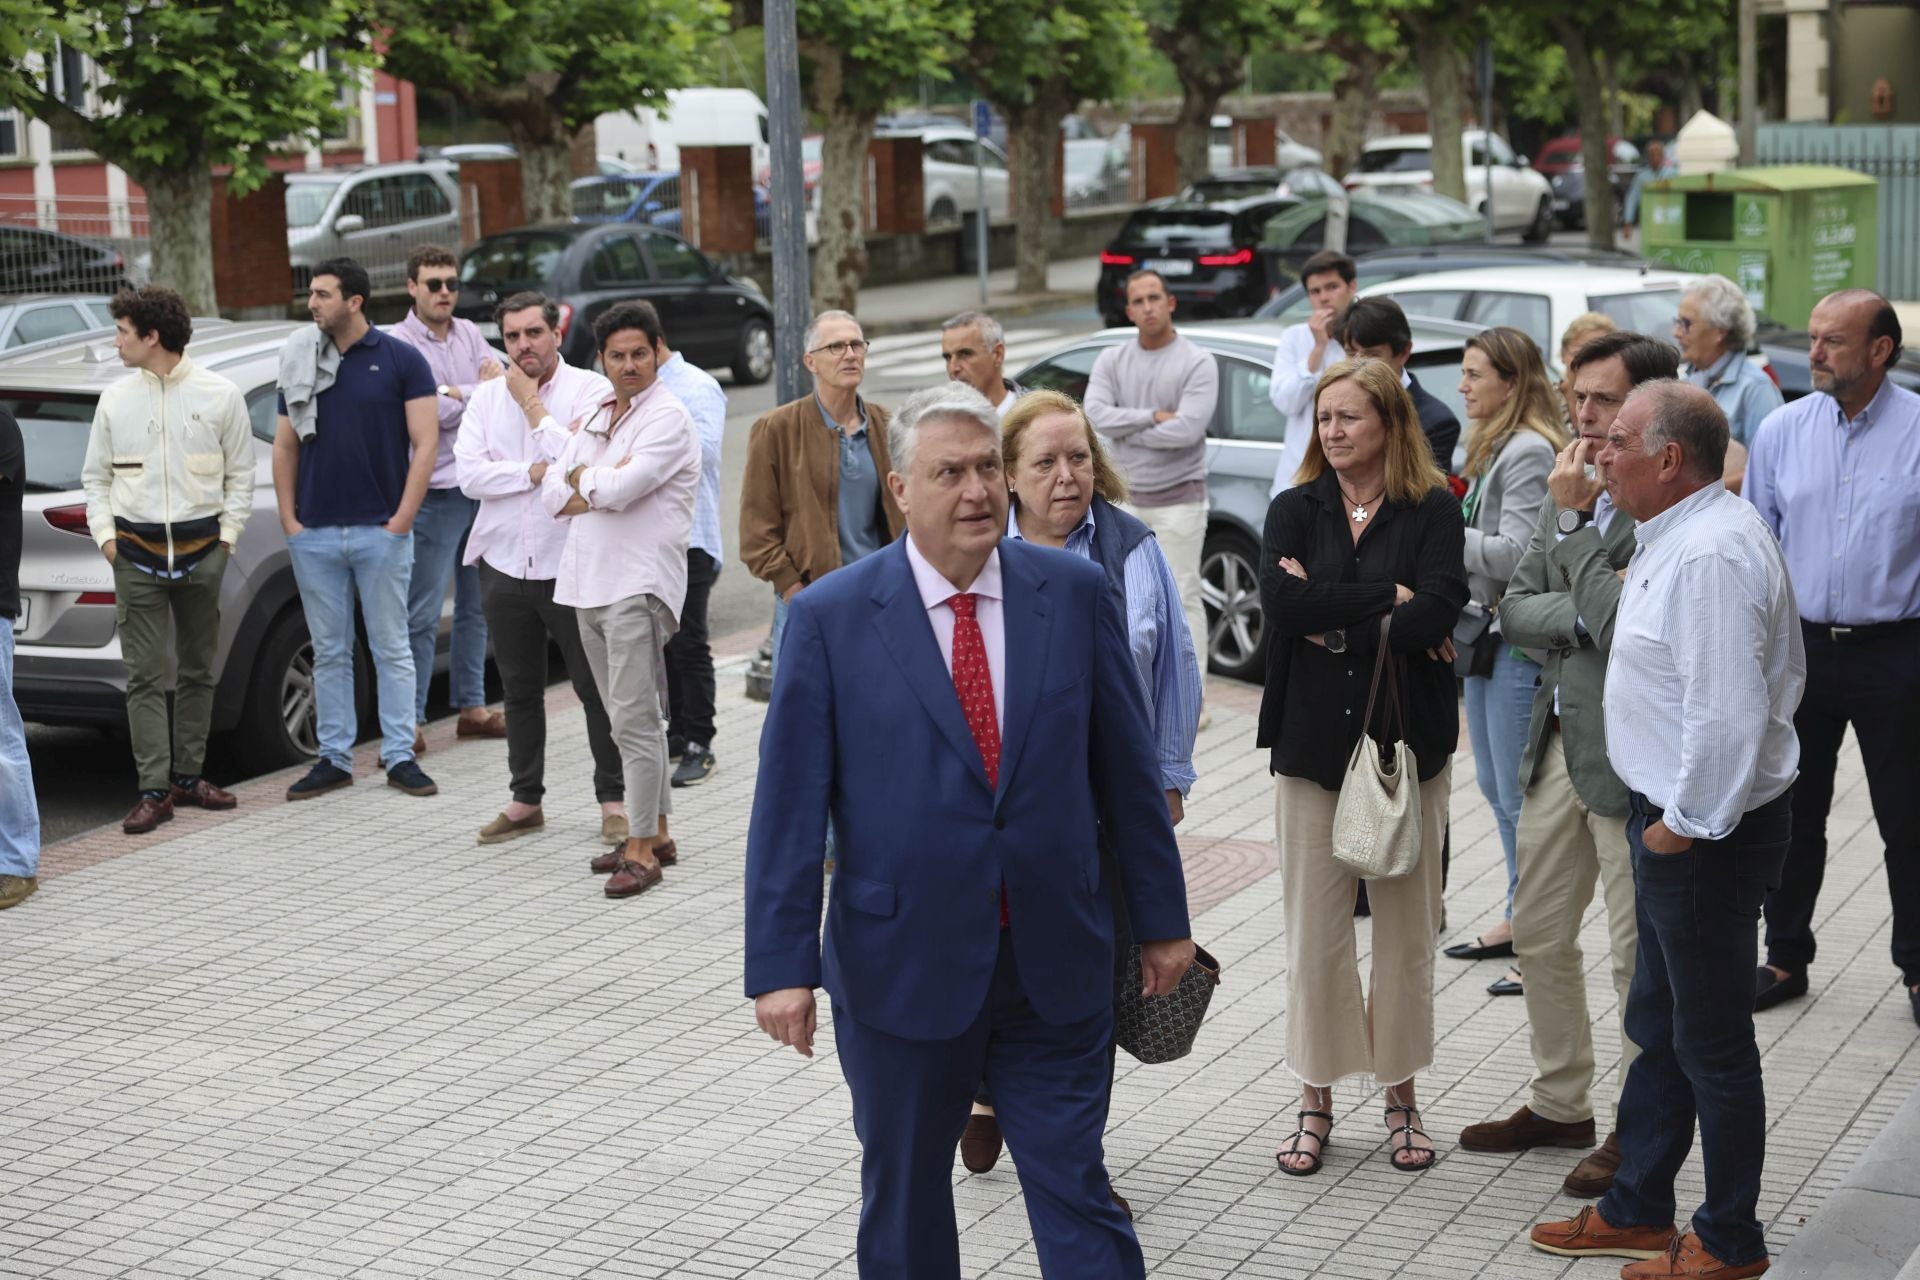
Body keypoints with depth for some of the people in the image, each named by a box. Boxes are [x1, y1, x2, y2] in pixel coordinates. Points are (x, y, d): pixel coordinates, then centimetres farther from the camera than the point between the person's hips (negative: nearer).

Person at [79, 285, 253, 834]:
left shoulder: (220, 395, 0)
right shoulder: (116, 400, 5)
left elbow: (240, 474, 6)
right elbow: (95, 477, 12)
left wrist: (227, 534, -2)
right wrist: (106, 536, 0)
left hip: (201, 552, 0)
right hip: (137, 554, 0)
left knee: (198, 670, 9)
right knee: (146, 676, -4)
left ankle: (188, 776, 21)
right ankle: (154, 791, -3)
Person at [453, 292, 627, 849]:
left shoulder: (590, 390, -5)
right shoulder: (486, 397, 7)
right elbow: (469, 474, -5)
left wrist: (533, 405, -12)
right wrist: (537, 472, -15)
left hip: (571, 565, -4)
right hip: (505, 565, 4)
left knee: (595, 688, 0)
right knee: (520, 692, 14)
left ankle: (613, 799, 12)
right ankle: (526, 800, 25)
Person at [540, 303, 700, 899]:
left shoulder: (668, 419, -7)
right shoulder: (596, 419, 17)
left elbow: (618, 489, -19)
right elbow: (553, 496, 9)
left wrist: (580, 478, 0)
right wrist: (604, 486, -7)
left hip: (639, 585, -8)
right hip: (589, 581, 8)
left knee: (634, 719, -10)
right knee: (632, 719, 13)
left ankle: (641, 849, -7)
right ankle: (655, 835, 21)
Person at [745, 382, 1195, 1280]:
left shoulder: (1076, 594, 0)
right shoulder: (831, 617, -6)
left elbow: (1127, 770, 6)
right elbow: (788, 806, -6)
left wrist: (1161, 920, 9)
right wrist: (782, 965, -10)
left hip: (1055, 969, 1)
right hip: (902, 968, -1)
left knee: (1077, 1196, 4)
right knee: (904, 1204, 15)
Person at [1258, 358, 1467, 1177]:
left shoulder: (1434, 511, 0)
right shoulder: (1295, 511, 6)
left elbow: (1436, 612, -16)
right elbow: (1280, 598, -14)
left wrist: (1334, 623, -12)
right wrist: (1388, 596, -15)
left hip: (1406, 741, -1)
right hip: (1312, 741, 1)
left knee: (1406, 927, 7)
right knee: (1314, 932, 4)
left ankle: (1400, 1095, 20)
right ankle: (1316, 1102, 15)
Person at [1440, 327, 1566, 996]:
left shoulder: (1530, 452, -15)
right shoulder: (1494, 447, 15)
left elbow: (1515, 554, -22)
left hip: (1520, 641, -10)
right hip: (1486, 633, 10)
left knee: (1521, 796, -6)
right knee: (1496, 787, 17)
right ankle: (1519, 919, 28)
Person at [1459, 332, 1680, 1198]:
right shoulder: (1572, 494, 10)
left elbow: (1625, 627, -25)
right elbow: (1515, 608, 7)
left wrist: (1574, 523, -18)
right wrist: (1580, 619, -12)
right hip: (1560, 742, 9)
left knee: (1639, 954, 3)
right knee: (1540, 936, 18)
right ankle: (1560, 1104, 34)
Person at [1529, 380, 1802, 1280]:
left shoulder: (1709, 554, -24)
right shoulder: (1680, 536, 11)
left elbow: (1730, 714, -29)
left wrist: (1685, 823, -19)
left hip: (1705, 834, -11)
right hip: (1675, 814, 11)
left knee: (1711, 1041, 2)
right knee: (1659, 1029, 20)